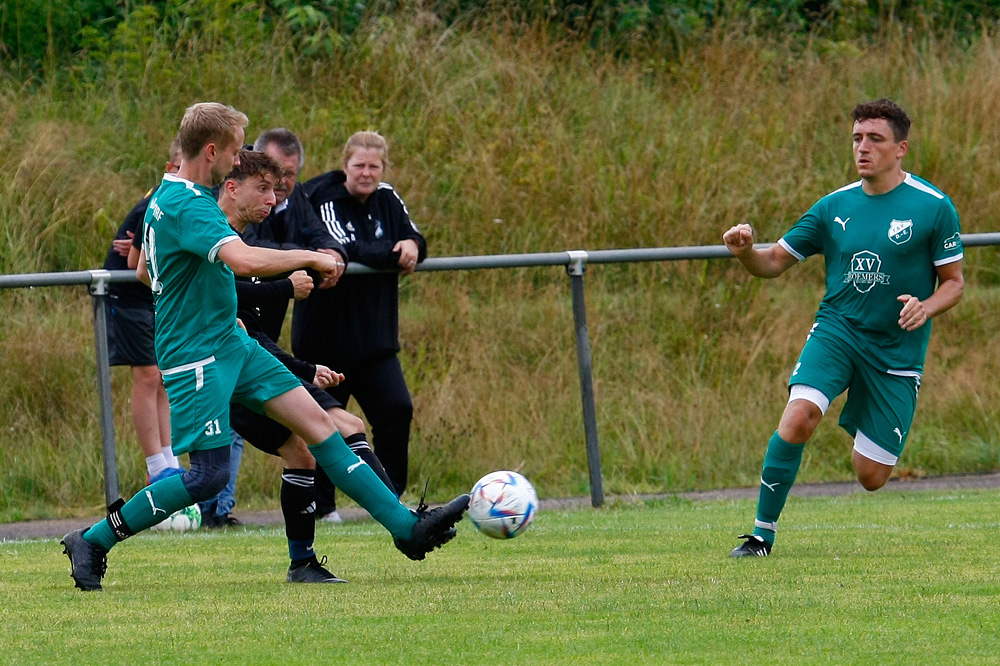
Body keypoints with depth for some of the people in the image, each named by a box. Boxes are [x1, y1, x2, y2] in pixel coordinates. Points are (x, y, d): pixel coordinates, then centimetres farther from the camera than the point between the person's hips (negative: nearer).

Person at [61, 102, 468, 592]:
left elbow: (144, 272, 24)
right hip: (197, 356, -10)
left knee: (316, 420, 3)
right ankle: (92, 542, 4)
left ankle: (407, 527, 1)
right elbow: (245, 260, -37)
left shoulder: (165, 197, 11)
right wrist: (310, 257, -22)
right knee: (210, 474, -9)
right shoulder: (188, 206, -22)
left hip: (232, 344, 10)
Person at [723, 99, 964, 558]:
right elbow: (775, 262, 7)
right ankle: (763, 533, -17)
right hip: (836, 331, 1)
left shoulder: (933, 207, -5)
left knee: (871, 477, 2)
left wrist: (926, 307, -20)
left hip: (896, 348, -1)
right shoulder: (835, 206, 4)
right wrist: (746, 252, -15)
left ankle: (859, 421, 40)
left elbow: (954, 281, 2)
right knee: (799, 416, -28)